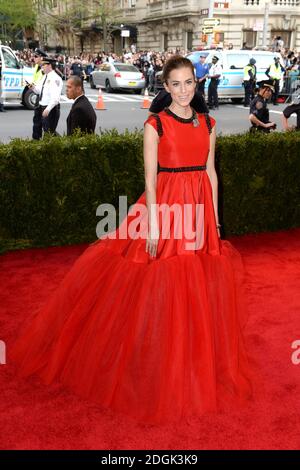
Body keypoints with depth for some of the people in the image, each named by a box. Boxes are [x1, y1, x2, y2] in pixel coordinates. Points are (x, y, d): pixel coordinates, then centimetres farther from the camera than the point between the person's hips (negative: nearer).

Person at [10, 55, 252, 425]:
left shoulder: (207, 124, 10)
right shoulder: (156, 125, -4)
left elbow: (211, 172, 12)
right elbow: (150, 177, -8)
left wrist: (214, 218, 9)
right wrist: (153, 226, -13)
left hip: (199, 209, 5)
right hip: (166, 206, -4)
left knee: (200, 287, 10)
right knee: (160, 287, 0)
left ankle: (199, 365, 30)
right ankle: (160, 373, 18)